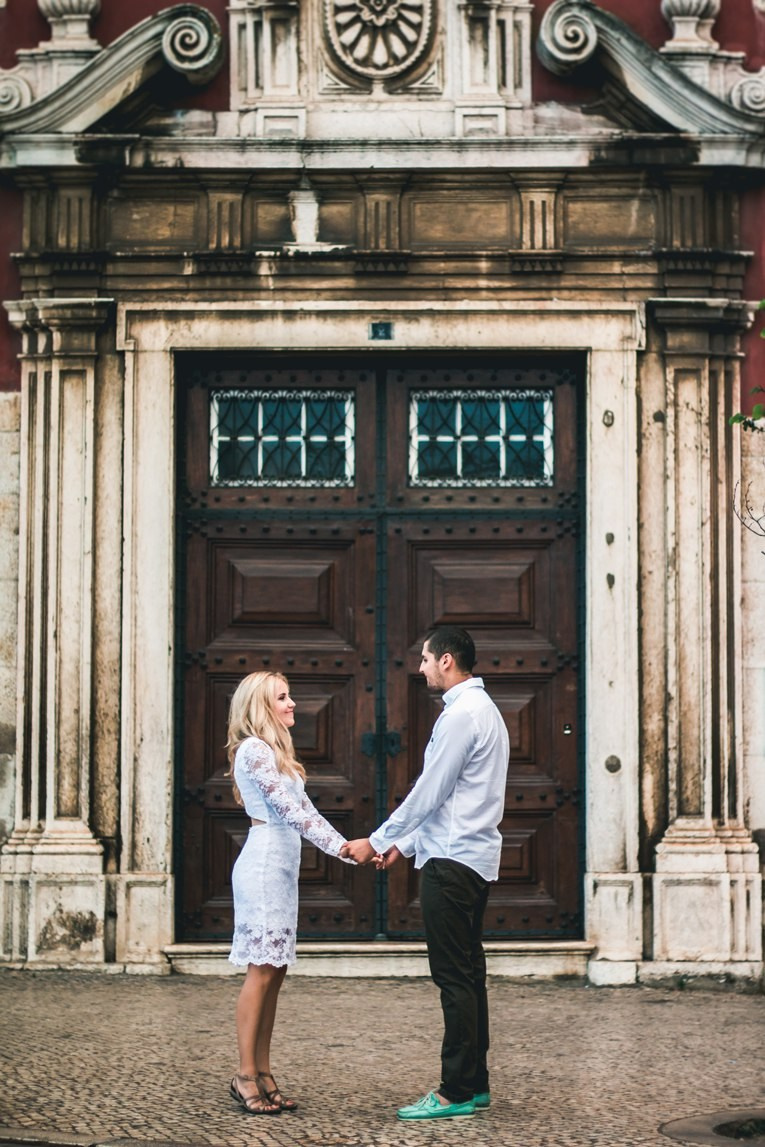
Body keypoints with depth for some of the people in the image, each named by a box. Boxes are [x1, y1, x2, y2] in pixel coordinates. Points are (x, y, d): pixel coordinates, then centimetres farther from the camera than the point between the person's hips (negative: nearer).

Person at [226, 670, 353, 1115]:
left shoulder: (276, 750, 18)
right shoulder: (253, 749, -11)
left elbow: (303, 809, 15)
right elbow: (289, 810, -16)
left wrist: (348, 844, 6)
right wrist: (343, 849, -16)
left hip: (284, 869, 9)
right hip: (263, 866, -9)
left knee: (275, 972, 7)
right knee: (262, 971, -8)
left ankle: (264, 1072, 9)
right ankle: (246, 1075, -4)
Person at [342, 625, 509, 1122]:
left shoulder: (461, 715, -15)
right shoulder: (483, 709, 18)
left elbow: (429, 793, -15)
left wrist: (378, 842, -5)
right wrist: (405, 844, 19)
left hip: (452, 860, -10)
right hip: (473, 857, 10)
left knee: (455, 977, -8)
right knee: (468, 973, 12)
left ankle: (456, 1093, -5)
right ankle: (475, 1084, 17)